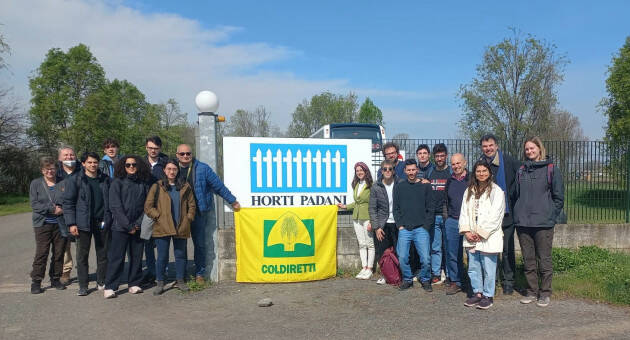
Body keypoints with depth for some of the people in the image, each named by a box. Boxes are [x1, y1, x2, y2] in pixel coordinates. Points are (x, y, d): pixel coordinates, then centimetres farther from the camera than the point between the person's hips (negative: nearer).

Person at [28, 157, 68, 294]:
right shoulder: (36, 184, 4)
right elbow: (34, 203, -4)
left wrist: (62, 209, -10)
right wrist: (52, 209, -13)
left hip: (60, 224, 2)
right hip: (42, 224, -2)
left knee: (59, 253, 6)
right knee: (41, 253, -3)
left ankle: (55, 278, 19)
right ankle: (36, 281, 8)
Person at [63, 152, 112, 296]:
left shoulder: (105, 179, 8)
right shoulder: (75, 180, -1)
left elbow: (110, 200, 11)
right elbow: (68, 202, -2)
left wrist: (109, 219, 4)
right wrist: (71, 223, -8)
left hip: (102, 223, 3)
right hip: (83, 223, -2)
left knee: (103, 254, 9)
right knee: (82, 256, 4)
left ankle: (101, 282, 23)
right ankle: (83, 286, 15)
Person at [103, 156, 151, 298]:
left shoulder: (144, 184, 10)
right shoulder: (117, 183, 1)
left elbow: (147, 206, 9)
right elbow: (116, 207, -5)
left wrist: (139, 224, -4)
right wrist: (128, 226, -10)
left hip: (138, 228, 3)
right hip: (120, 227, -3)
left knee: (137, 256, 7)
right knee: (116, 257, -4)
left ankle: (134, 284, 19)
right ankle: (110, 287, 4)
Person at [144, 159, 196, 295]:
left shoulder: (185, 186, 8)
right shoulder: (157, 187, 2)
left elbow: (192, 205, 12)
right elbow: (148, 207, 1)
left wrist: (188, 218, 2)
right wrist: (159, 217, -7)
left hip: (181, 228, 2)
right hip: (163, 228, -2)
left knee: (181, 255, 10)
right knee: (162, 256, 2)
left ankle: (180, 280, 22)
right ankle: (160, 283, 15)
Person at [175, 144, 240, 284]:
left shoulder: (202, 168, -1)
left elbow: (218, 185, 3)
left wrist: (232, 201, 5)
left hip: (199, 212, -2)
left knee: (199, 244, 5)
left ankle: (200, 274, 17)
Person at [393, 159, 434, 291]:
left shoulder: (425, 186, 4)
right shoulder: (399, 186, 8)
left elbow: (430, 209, 4)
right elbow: (396, 208, 8)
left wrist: (426, 226, -4)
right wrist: (400, 225, -1)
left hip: (421, 229, -1)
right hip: (404, 229, 1)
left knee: (425, 259, -5)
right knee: (402, 258, -1)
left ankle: (425, 280, 19)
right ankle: (407, 279, 21)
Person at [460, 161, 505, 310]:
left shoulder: (496, 191, -4)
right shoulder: (469, 191, 14)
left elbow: (495, 215, -10)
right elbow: (464, 212, 11)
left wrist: (481, 233, -11)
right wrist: (466, 231, -2)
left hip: (488, 238, -5)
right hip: (471, 238, 5)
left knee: (488, 268, 0)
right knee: (473, 268, 11)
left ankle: (488, 296, 13)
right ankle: (477, 293, 24)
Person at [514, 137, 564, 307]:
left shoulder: (551, 169, 0)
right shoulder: (521, 170, 13)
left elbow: (559, 197, 1)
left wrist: (551, 216, -3)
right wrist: (519, 213, 11)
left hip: (543, 223, -4)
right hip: (522, 223, 4)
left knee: (544, 260, 2)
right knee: (528, 260, 10)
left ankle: (545, 293, 14)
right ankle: (532, 291, 21)